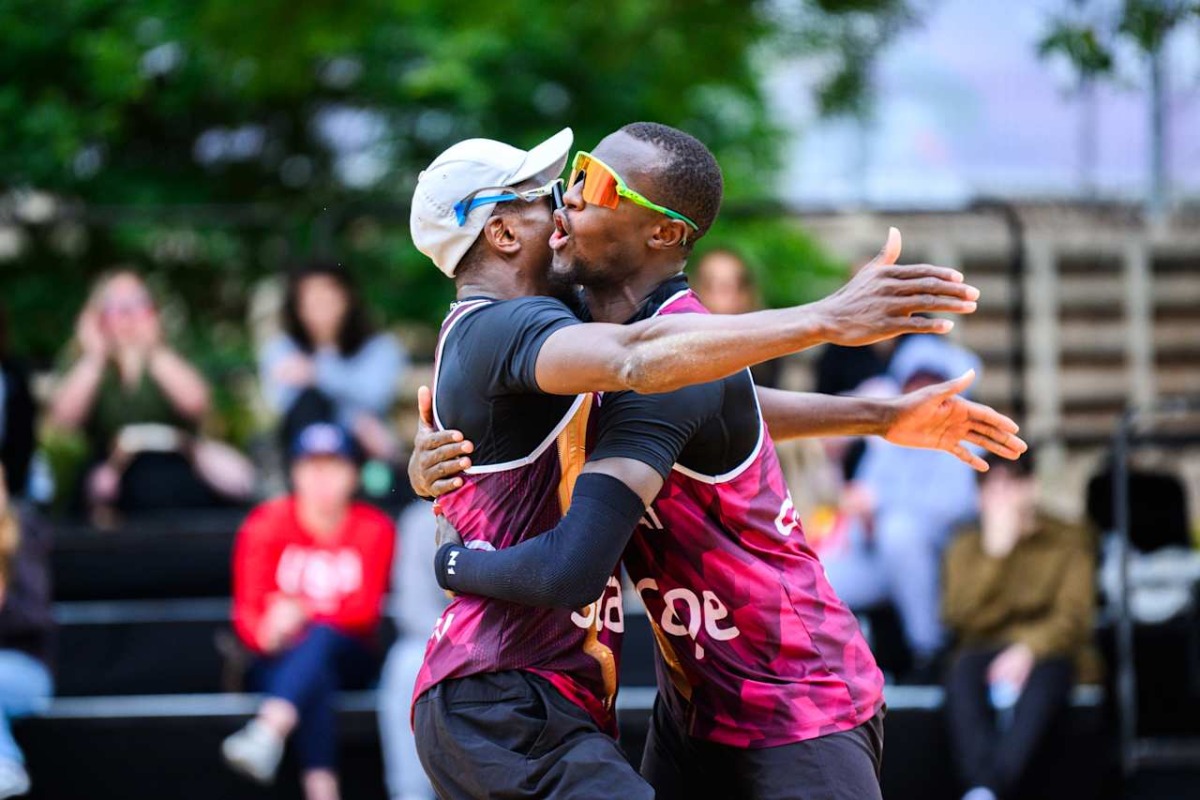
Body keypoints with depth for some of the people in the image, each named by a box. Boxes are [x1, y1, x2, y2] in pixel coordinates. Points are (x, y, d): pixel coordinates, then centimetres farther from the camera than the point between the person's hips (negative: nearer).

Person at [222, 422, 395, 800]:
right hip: (283, 658, 0)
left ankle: (267, 735, -61)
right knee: (313, 677, -36)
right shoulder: (266, 523, 1)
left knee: (321, 636, -35)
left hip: (347, 657, 0)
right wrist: (268, 634, -31)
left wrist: (303, 612, -30)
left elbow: (366, 609, -11)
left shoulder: (374, 529, 0)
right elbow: (246, 610, -6)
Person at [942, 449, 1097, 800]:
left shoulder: (1069, 541, 8)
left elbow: (1074, 616, -5)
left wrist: (1029, 650, -24)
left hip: (1047, 653, -1)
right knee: (963, 670, -36)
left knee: (1044, 678, -39)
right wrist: (995, 551, -12)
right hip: (987, 651, 1)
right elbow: (963, 617, -5)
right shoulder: (967, 547, 12)